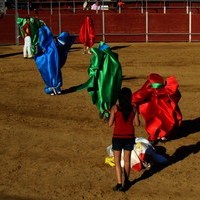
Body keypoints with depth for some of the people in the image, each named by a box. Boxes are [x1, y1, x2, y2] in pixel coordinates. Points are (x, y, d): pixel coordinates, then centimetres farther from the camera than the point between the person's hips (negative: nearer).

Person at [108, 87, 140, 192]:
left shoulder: (115, 108, -11)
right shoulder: (133, 108, -4)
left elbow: (110, 123, -7)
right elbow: (137, 123, 1)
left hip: (118, 137, -3)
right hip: (129, 136, 3)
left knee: (117, 161, 5)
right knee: (127, 160, 17)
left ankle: (119, 183, -4)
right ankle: (126, 181, 31)